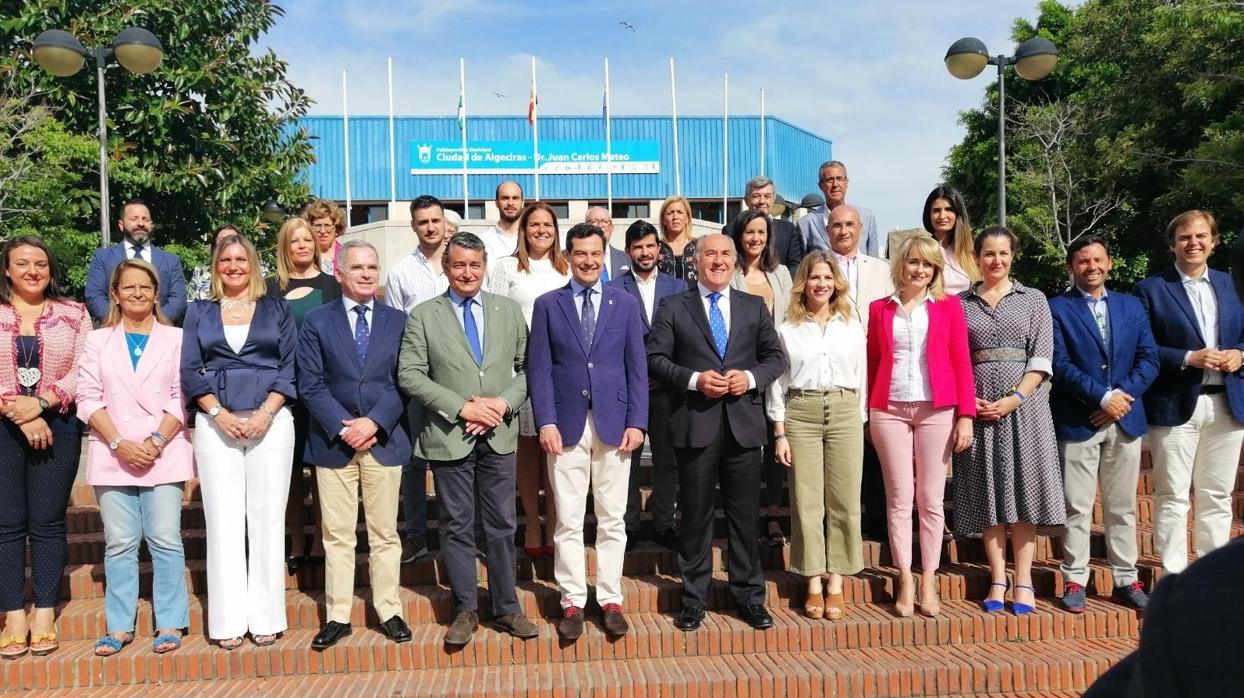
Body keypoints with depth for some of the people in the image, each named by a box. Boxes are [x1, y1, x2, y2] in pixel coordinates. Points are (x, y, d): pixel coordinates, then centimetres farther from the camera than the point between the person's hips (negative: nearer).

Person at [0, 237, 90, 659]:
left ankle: (45, 616, 10)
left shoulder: (74, 314, 7)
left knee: (47, 521, 3)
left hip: (57, 426, 0)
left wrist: (41, 403, -14)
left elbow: (82, 371, -2)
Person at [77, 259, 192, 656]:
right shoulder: (98, 341, 11)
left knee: (165, 540, -2)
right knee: (119, 543, 4)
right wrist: (119, 443, -8)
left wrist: (157, 440, -10)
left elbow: (181, 397, 2)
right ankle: (120, 626, 13)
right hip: (112, 456, 2)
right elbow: (88, 398, 4)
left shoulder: (174, 339, 7)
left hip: (164, 455, -1)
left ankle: (169, 624, 5)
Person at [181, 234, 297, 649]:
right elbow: (190, 370, 6)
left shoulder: (277, 309, 11)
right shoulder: (199, 312, 14)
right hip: (216, 424, 1)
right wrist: (219, 414, -8)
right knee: (223, 520, 1)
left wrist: (265, 413, -9)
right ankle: (228, 622, 6)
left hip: (270, 422, -1)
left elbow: (290, 366, 4)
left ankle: (266, 618, 6)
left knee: (266, 519, -1)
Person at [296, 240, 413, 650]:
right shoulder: (317, 322, 5)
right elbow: (310, 384, -1)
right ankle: (337, 616, 16)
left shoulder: (397, 321, 7)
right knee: (337, 535, 6)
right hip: (333, 441, 0)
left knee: (385, 533, 7)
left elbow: (403, 381, 1)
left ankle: (389, 612, 17)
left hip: (384, 439, 1)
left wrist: (374, 422, -12)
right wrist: (342, 427, -11)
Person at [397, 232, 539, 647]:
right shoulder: (423, 316, 1)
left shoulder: (509, 311, 8)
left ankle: (506, 608, 21)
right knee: (456, 527, 7)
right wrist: (462, 407, -14)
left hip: (499, 436, 2)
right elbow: (409, 375, -6)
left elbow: (527, 368, 7)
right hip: (449, 437, -2)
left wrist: (503, 402, -11)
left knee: (502, 525, 8)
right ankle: (466, 610, 21)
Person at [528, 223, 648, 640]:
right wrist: (546, 422, -9)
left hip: (614, 424, 1)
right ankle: (572, 602, 15)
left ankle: (610, 600, 18)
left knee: (612, 520, 7)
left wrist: (637, 422, -3)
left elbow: (637, 367, 5)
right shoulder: (548, 305, 5)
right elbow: (539, 368, 1)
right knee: (568, 521, 4)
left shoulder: (625, 303, 7)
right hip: (567, 426, 0)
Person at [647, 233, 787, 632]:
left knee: (745, 514, 9)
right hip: (695, 424, -2)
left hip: (744, 423, 2)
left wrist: (751, 377, -9)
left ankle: (749, 596, 21)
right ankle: (694, 599, 19)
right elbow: (655, 358, -1)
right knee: (696, 515, 7)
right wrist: (694, 380, -14)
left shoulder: (755, 307, 12)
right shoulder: (673, 308, 5)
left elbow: (775, 357, 11)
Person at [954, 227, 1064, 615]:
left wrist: (1013, 398, -12)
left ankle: (1023, 581, 5)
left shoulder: (1033, 299, 8)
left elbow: (1041, 358, 0)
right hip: (977, 405, 1)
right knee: (987, 491, 2)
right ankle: (997, 580, 9)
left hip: (1023, 402, -1)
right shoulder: (959, 303, 10)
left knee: (1023, 488, -1)